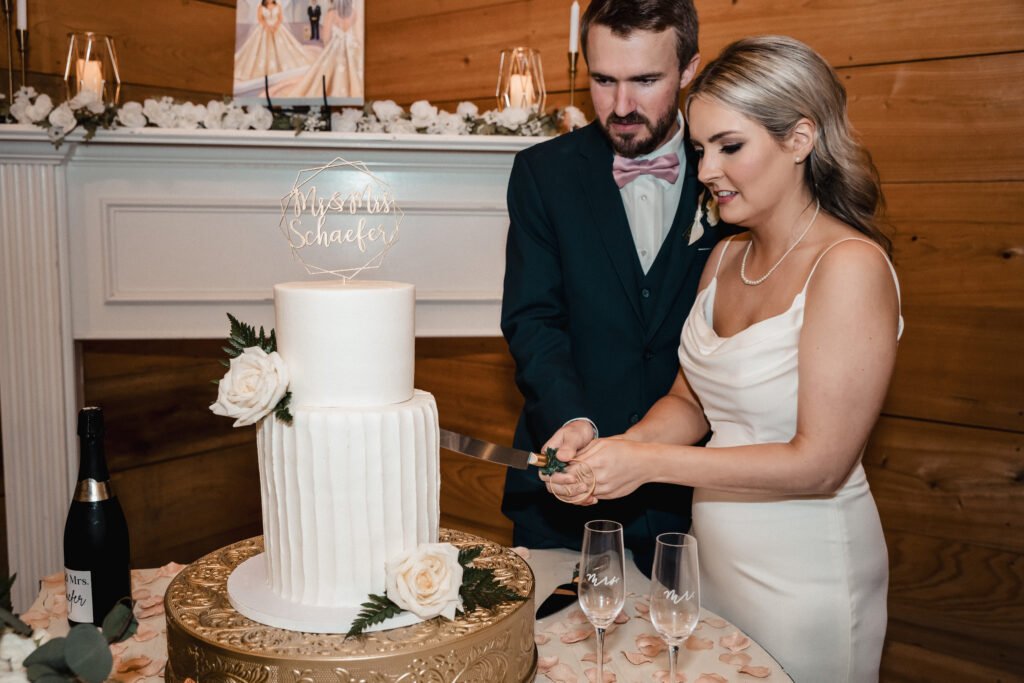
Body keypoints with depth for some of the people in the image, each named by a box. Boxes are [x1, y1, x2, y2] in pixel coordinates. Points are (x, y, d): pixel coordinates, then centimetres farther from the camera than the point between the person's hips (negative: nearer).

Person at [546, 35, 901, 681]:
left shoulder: (852, 267, -20)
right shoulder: (726, 258, 3)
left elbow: (818, 464, -23)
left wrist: (649, 462, -22)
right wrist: (609, 449, -11)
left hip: (805, 573, -6)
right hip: (714, 549, 7)